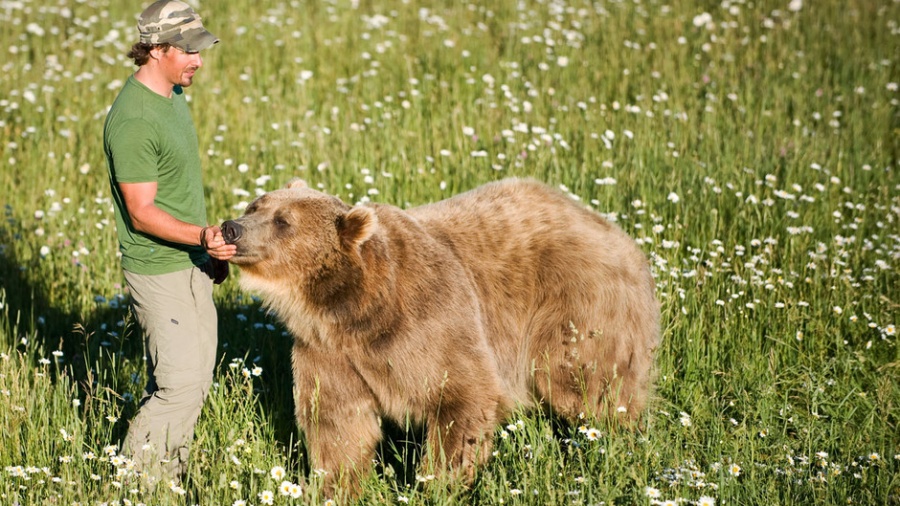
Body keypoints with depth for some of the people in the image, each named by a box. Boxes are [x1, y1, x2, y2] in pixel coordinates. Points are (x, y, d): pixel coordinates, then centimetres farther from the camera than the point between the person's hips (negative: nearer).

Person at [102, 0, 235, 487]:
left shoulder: (174, 95, 7)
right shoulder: (132, 119, -23)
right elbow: (142, 213, -22)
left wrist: (211, 246, 22)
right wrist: (202, 236, -35)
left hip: (191, 262, 9)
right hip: (159, 271, -9)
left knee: (196, 375, 14)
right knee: (179, 383, -6)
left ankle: (168, 471, 25)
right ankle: (139, 478, 8)